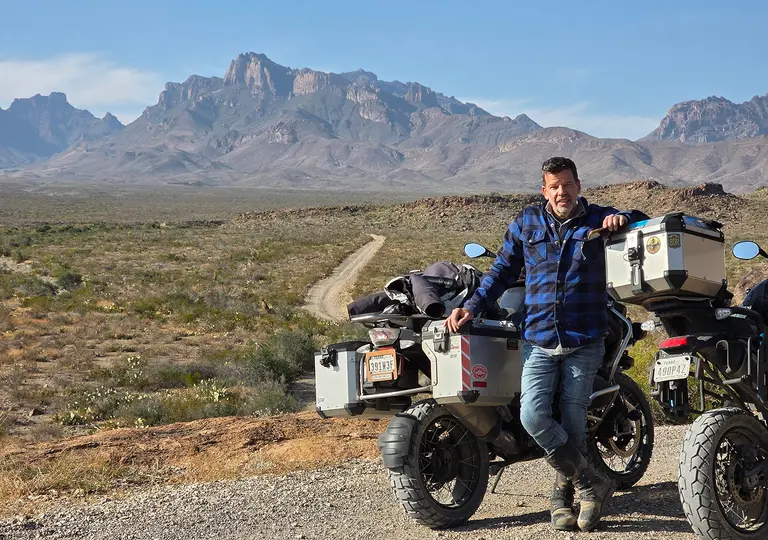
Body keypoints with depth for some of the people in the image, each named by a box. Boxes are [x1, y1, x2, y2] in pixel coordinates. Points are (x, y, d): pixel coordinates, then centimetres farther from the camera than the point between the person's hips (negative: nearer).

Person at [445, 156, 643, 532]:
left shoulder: (598, 220, 6)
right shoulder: (526, 223, 10)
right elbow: (502, 270, 15)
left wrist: (623, 219, -15)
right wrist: (472, 307, 6)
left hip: (585, 341, -1)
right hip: (538, 340, 1)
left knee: (573, 421, 1)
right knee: (533, 416, -14)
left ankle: (564, 490, 21)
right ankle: (593, 484, 0)